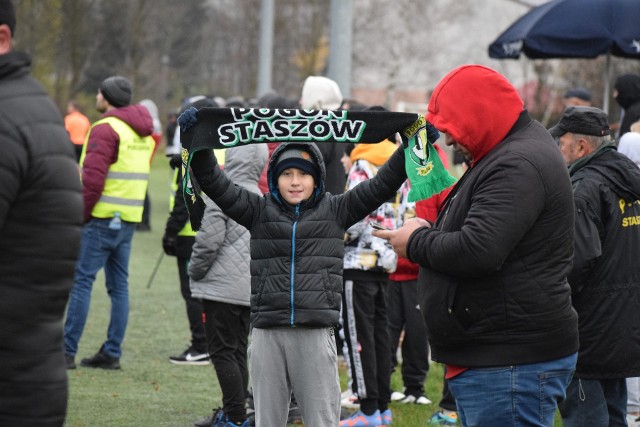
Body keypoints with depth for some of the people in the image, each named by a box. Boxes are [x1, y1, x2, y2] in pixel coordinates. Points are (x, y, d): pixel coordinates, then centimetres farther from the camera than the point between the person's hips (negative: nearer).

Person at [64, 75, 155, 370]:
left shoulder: (106, 129, -13)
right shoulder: (143, 133, 16)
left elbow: (93, 178, -19)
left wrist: (81, 214, -11)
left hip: (103, 217, -8)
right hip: (130, 219, 8)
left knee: (81, 280, -6)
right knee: (119, 285, 9)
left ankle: (67, 351, -8)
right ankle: (112, 353, 11)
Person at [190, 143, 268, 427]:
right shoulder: (261, 198, 12)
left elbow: (209, 241, -15)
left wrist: (196, 272, -2)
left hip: (222, 287, -8)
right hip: (250, 288, 8)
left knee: (222, 351, -5)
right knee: (238, 352, 13)